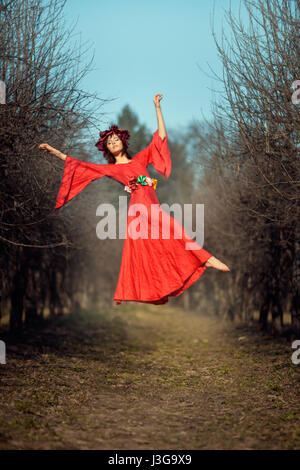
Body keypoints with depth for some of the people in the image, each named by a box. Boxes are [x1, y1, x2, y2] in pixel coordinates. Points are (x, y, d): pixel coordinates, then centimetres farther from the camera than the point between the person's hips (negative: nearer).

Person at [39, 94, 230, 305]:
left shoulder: (140, 159, 21)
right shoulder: (110, 169, 15)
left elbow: (161, 137, 17)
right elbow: (82, 166, 13)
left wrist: (157, 108, 15)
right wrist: (56, 152, 11)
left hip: (153, 207, 3)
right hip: (138, 207, -3)